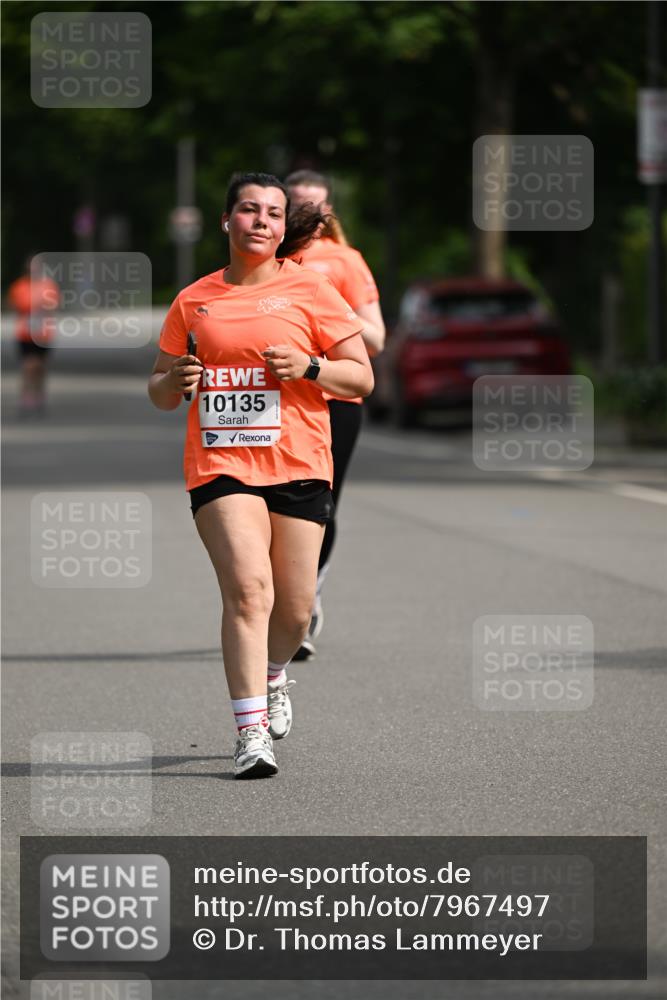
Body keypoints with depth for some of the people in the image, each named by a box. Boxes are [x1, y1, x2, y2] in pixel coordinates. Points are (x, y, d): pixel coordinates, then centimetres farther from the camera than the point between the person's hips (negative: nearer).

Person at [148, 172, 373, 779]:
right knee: (248, 589, -18)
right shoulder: (193, 300, 10)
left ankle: (272, 676, 38)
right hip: (220, 463, 0)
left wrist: (308, 367, -13)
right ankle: (250, 731, -18)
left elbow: (362, 379, 5)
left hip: (299, 465, 0)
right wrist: (175, 381, -5)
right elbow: (159, 393, 18)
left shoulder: (309, 291, 4)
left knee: (294, 607, 4)